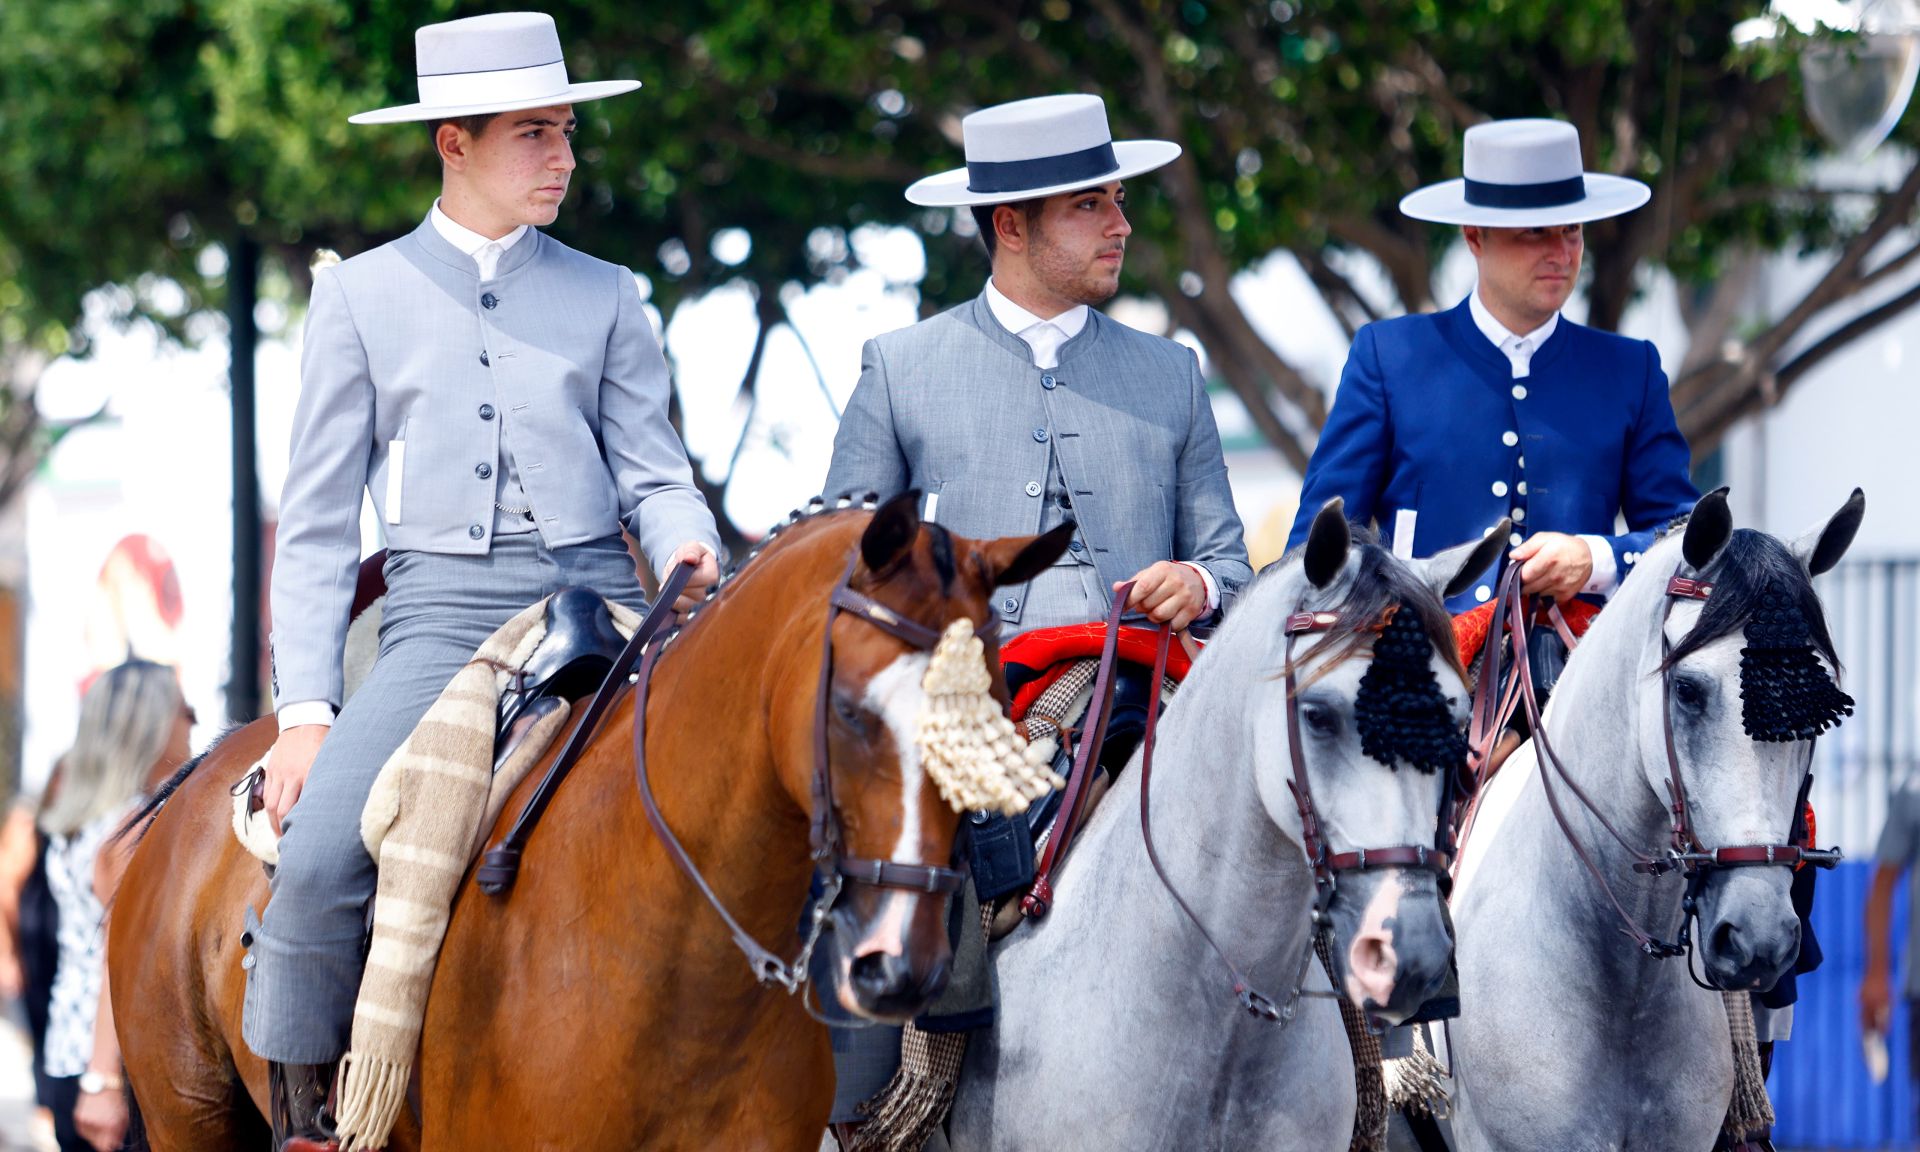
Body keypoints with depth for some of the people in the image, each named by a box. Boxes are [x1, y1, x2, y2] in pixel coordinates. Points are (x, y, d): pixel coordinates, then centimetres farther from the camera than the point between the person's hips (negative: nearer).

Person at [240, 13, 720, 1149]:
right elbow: (319, 522, 9)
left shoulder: (603, 296, 14)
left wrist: (687, 548, -15)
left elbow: (654, 471, 10)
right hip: (441, 617, -1)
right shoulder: (361, 297, 10)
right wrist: (306, 705, 0)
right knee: (322, 853, -24)